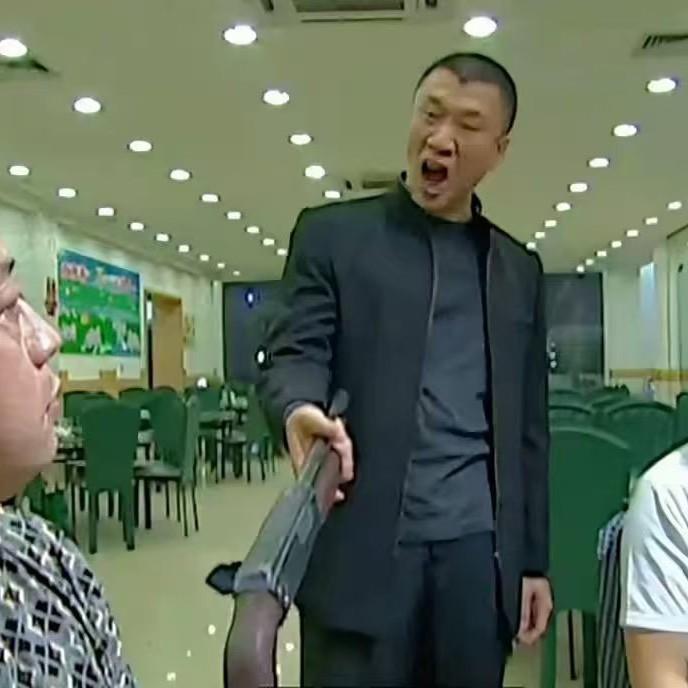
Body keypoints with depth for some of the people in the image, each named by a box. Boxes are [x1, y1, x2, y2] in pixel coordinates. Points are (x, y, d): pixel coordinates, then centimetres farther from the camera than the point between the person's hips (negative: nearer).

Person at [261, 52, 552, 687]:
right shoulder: (332, 235, 4)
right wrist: (301, 411, -28)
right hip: (363, 545, -3)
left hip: (480, 549, 3)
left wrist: (534, 560, 12)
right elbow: (294, 352, -5)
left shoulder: (519, 270, 14)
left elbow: (527, 427, 14)